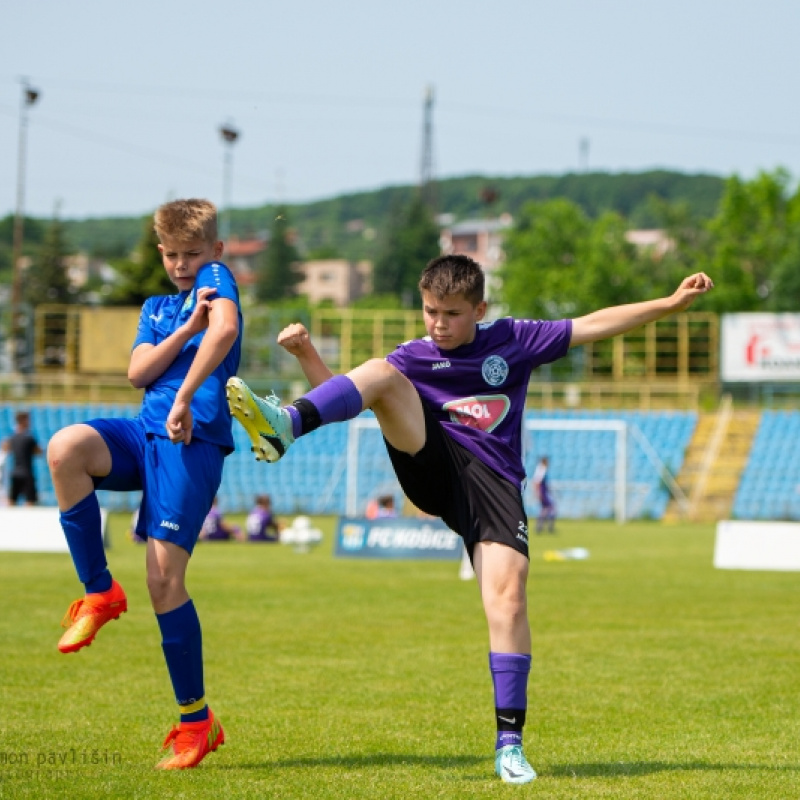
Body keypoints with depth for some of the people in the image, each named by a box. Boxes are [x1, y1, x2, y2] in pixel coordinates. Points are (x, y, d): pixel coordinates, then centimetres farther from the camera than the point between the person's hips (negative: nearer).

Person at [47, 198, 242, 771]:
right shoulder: (156, 308, 24)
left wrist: (185, 397, -26)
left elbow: (225, 329, -19)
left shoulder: (216, 279, 4)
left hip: (192, 441, -6)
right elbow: (138, 373, 7)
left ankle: (196, 720, 0)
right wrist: (186, 329, -5)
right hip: (146, 433, 6)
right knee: (66, 448, -26)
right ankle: (100, 592, -12)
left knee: (165, 579, -12)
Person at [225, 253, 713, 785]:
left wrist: (673, 303, 11)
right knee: (382, 374, -21)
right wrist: (306, 352, -6)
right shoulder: (415, 357, 12)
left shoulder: (511, 341, 10)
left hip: (493, 483, -1)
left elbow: (594, 326, 13)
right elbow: (345, 392, 12)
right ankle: (284, 427, -46)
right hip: (433, 467, 1)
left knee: (508, 597, -18)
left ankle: (510, 742, -10)